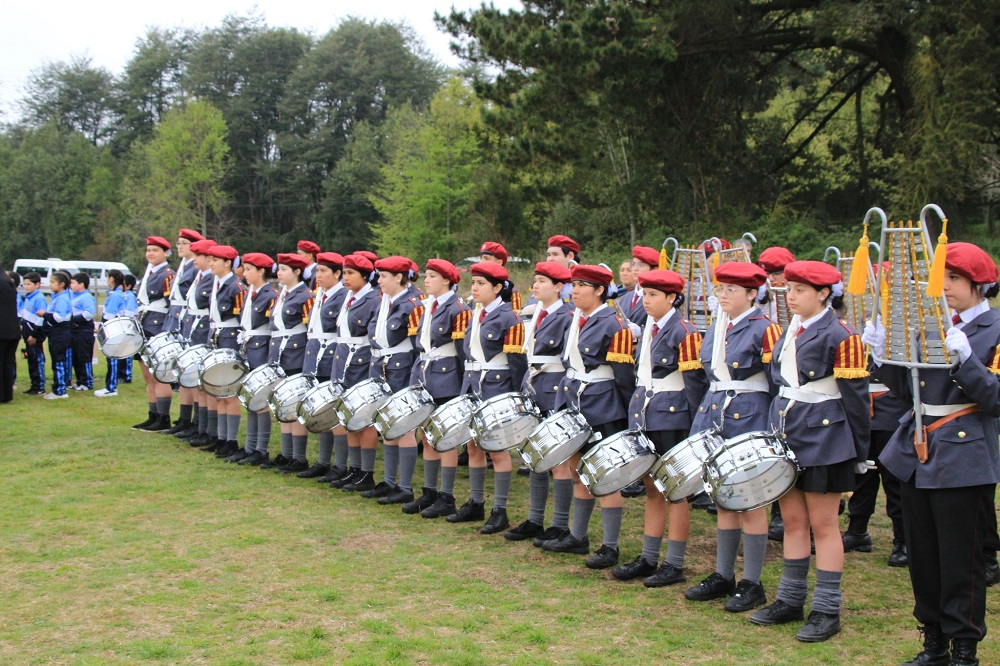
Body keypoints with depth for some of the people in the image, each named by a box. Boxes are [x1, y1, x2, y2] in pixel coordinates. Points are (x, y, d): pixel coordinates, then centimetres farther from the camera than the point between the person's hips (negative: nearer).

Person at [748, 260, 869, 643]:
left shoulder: (839, 336, -12)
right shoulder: (790, 331, 11)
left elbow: (855, 396, -11)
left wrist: (859, 451, -10)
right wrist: (774, 430, 15)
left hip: (823, 439, -7)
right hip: (786, 435, 7)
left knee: (823, 524, 0)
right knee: (792, 519, 13)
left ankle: (827, 611, 9)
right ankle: (790, 600, 23)